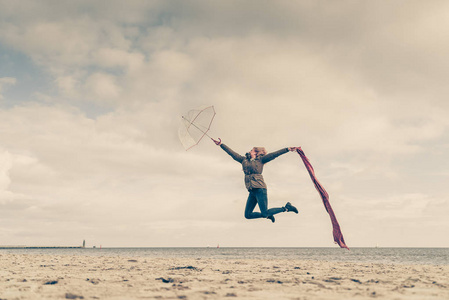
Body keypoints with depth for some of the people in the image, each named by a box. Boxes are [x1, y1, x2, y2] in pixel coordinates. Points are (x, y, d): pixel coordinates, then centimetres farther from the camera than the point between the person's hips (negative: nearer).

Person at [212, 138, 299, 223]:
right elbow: (232, 153, 19)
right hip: (252, 191, 6)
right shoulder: (244, 160, 19)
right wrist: (221, 145, 16)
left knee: (264, 214, -12)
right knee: (248, 215, 1)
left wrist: (287, 149, -7)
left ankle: (286, 207, 8)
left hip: (260, 189, -6)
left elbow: (274, 154, 0)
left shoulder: (260, 160, 7)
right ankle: (268, 214, 22)